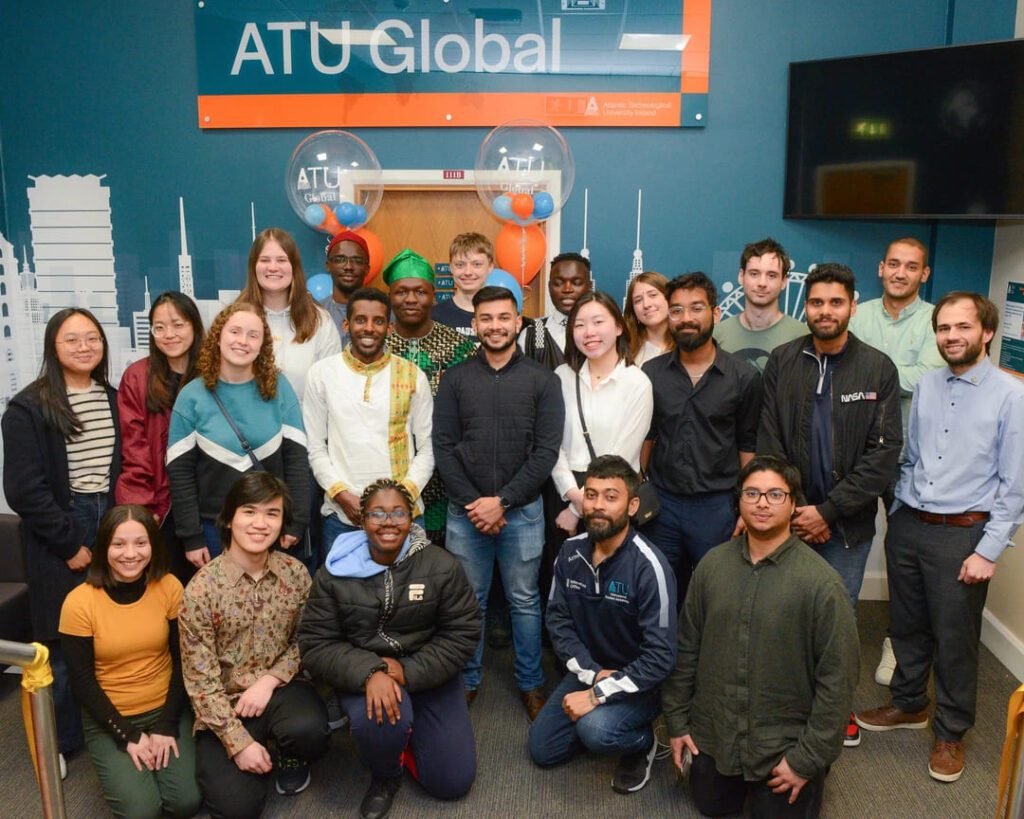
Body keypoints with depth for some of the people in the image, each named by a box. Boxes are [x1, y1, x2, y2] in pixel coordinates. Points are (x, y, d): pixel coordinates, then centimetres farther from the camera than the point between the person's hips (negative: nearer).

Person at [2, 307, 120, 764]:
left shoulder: (115, 400, 9)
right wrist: (70, 544, -11)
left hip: (112, 527, 4)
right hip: (59, 539, -4)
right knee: (61, 640, 6)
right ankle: (59, 741, 24)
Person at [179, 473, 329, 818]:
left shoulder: (296, 573, -6)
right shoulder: (201, 588, -16)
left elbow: (304, 641, 4)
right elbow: (200, 679, -13)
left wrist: (269, 680, -14)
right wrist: (239, 742, -16)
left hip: (280, 687, 2)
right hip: (225, 704, -1)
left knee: (308, 730, -31)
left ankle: (288, 756, 7)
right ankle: (264, 751, 18)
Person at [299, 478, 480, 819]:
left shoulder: (442, 566, -11)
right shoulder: (335, 573, -9)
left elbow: (462, 634, -9)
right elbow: (316, 644, -10)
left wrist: (407, 672, -22)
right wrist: (371, 673, -28)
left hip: (427, 674, 1)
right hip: (364, 675, 0)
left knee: (453, 781, -4)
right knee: (376, 719, -35)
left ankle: (408, 731, 28)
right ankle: (385, 775, 3)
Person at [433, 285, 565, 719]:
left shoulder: (542, 380, -1)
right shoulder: (455, 379, 3)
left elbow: (546, 451, -5)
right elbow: (443, 447, 0)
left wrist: (502, 501, -12)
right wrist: (472, 503, -9)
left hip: (522, 511, -1)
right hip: (465, 512, 1)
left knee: (524, 601, 10)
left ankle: (530, 683, 27)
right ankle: (467, 680, 28)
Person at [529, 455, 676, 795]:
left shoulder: (648, 566, -27)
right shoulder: (570, 552, -8)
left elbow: (661, 656, -27)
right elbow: (558, 619, -3)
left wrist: (598, 695, -27)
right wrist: (592, 673, -17)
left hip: (639, 682, -6)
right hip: (589, 671, 6)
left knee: (595, 731, -31)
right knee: (542, 749, 5)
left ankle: (642, 742, 2)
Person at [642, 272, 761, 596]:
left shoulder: (744, 377, -4)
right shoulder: (650, 373, 1)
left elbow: (748, 447, 0)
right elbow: (645, 438, 8)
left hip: (717, 507, -2)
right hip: (662, 503, 2)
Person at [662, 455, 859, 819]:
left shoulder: (820, 580, -20)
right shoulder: (712, 564, -7)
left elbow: (838, 676, -16)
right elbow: (686, 648, 2)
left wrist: (808, 758, -13)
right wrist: (676, 721, 4)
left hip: (785, 744, -4)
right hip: (713, 734, 4)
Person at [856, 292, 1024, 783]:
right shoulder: (925, 386, 5)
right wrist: (899, 515, 9)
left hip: (961, 534, -4)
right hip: (906, 526, 5)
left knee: (954, 638, 8)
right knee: (907, 625, 18)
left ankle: (951, 732, 29)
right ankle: (909, 705, 40)